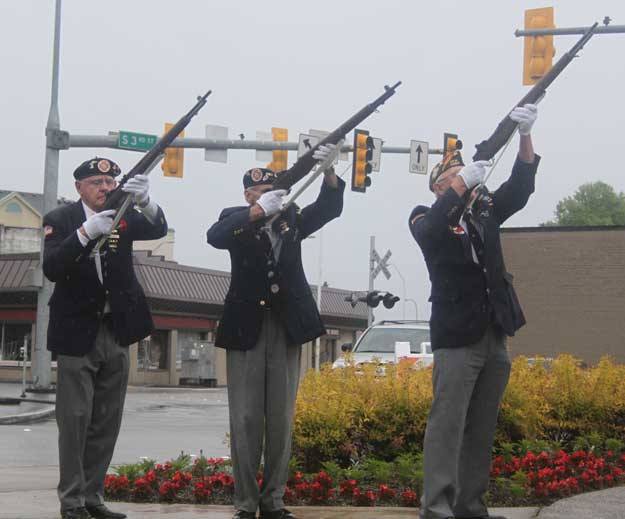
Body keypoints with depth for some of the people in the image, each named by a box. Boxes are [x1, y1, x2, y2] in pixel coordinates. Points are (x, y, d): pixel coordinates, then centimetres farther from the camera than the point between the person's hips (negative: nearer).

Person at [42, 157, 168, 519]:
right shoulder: (60, 220, -5)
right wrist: (86, 232, -32)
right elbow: (52, 269, -18)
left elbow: (159, 229, -14)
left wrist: (145, 201, -35)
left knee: (107, 423, 7)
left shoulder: (124, 216, 4)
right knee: (75, 420, -3)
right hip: (78, 333, -4)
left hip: (117, 332, 4)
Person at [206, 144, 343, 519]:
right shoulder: (236, 218, 2)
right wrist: (257, 211, -33)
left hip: (287, 327, 3)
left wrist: (328, 171, -21)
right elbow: (215, 237, -20)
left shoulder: (292, 218, 11)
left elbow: (329, 207, -2)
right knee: (246, 419, -1)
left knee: (281, 419, 5)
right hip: (247, 327, -3)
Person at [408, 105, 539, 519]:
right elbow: (428, 233, -22)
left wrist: (525, 135, -11)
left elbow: (520, 187, 3)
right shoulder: (426, 217, 1)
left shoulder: (485, 210, 14)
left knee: (482, 430, 8)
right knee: (447, 425, -11)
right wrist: (461, 184, -29)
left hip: (495, 338, 6)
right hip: (456, 337, -6)